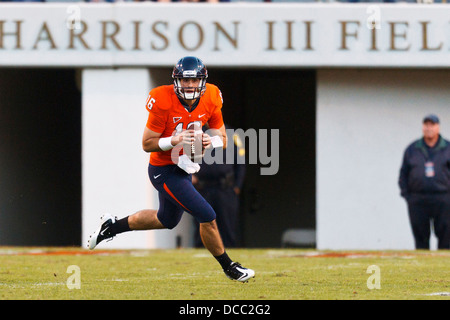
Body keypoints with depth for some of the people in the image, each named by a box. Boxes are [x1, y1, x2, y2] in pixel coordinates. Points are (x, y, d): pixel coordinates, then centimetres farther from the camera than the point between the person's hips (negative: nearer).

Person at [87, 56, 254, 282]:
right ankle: (228, 267, 10)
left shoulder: (210, 100, -7)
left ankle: (112, 226, 44)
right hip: (165, 172, -8)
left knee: (166, 220, 27)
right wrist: (174, 140, -33)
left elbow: (222, 138, 3)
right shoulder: (164, 102, -24)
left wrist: (211, 141, -20)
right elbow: (147, 144, -17)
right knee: (207, 217, -10)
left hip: (184, 169, 8)